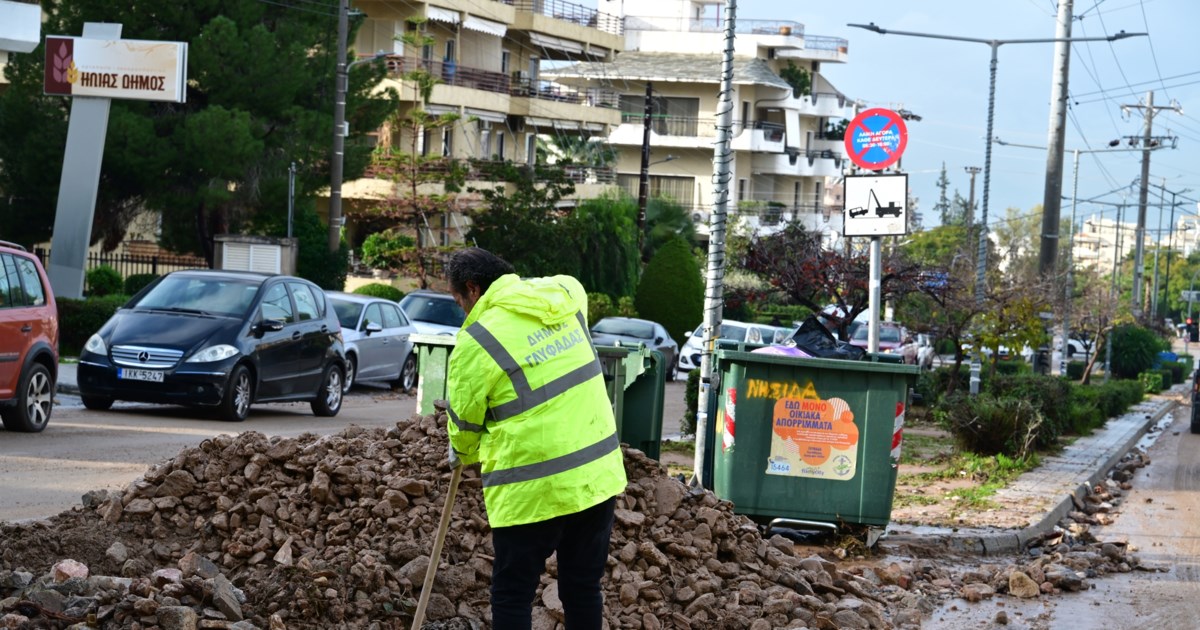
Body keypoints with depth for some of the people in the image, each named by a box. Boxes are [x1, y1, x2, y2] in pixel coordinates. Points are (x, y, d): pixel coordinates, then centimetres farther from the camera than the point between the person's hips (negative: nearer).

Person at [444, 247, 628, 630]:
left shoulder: (477, 341, -12)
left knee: (512, 596, 4)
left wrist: (462, 455, 22)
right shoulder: (566, 294, 5)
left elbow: (464, 423, 0)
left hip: (532, 489, -6)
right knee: (584, 587, 13)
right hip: (598, 474, 6)